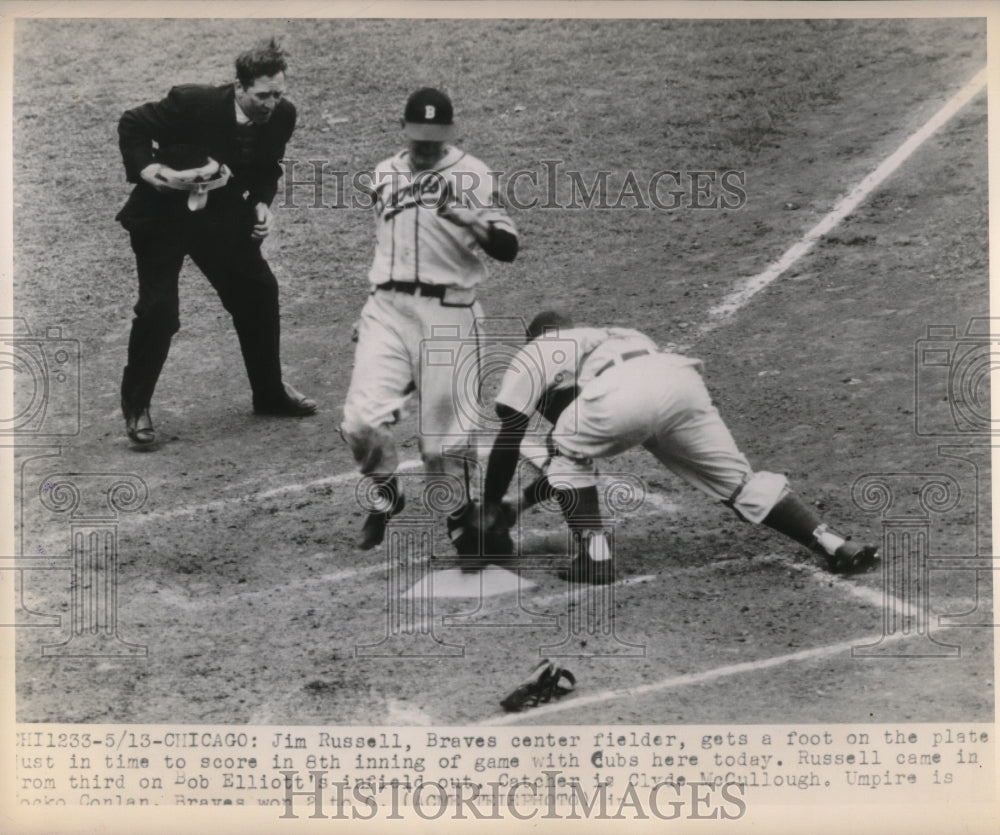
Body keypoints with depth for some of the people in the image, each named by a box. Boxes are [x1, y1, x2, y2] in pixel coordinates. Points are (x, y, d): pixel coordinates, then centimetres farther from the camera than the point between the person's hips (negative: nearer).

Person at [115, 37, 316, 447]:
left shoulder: (281, 115, -14)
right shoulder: (192, 102, -27)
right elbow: (132, 125, -12)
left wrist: (262, 203, -12)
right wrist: (144, 167, -27)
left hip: (221, 216, 5)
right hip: (163, 214, -5)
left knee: (259, 293, 5)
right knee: (158, 310, -10)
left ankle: (270, 393, 25)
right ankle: (136, 407, 7)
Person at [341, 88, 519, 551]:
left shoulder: (472, 175, -2)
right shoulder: (384, 174, 14)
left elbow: (508, 249, -11)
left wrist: (472, 222, -29)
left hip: (448, 313, -3)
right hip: (387, 309, 4)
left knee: (445, 435, -3)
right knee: (362, 420, -11)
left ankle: (460, 517, 21)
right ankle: (386, 496, 17)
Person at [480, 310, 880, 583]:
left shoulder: (535, 353, 31)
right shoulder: (610, 338, 48)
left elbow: (509, 440, 22)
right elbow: (584, 457, 51)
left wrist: (491, 509, 33)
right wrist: (525, 500, 53)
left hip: (624, 395, -5)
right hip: (682, 378, 6)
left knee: (567, 450, 20)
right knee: (738, 478, 11)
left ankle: (593, 553, 10)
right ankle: (831, 543, -1)